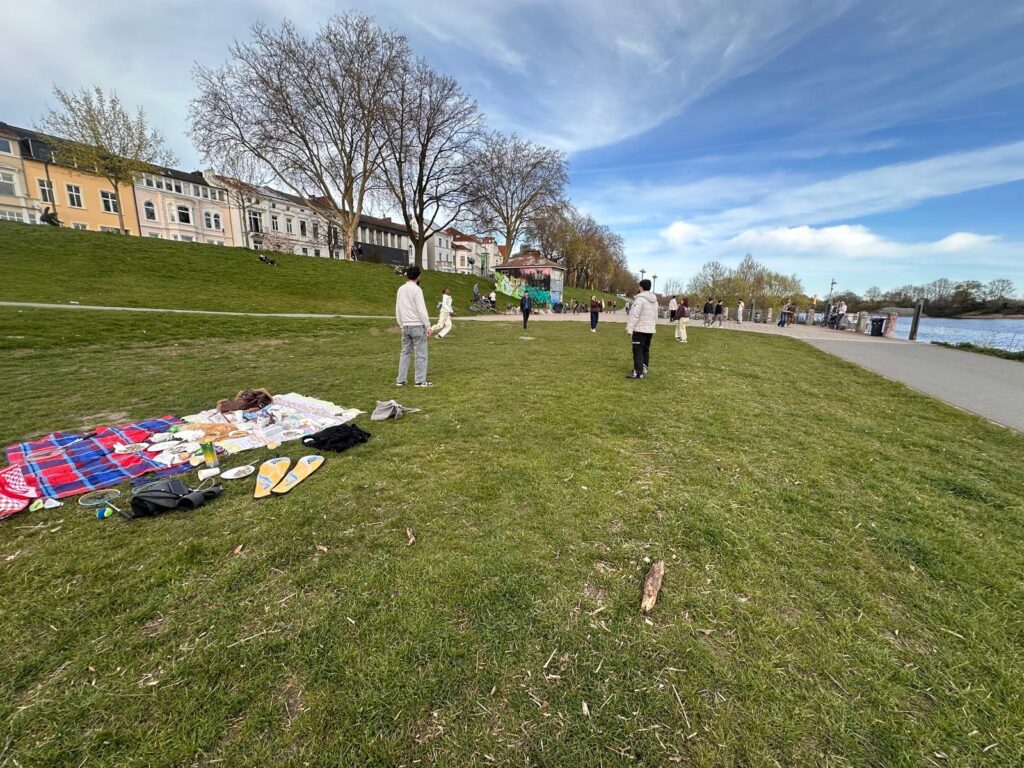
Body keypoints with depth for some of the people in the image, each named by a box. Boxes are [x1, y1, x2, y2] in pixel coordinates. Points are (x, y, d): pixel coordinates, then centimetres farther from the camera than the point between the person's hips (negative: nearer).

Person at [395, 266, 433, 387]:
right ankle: (420, 381, 0)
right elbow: (421, 309, -14)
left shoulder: (401, 289, 10)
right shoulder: (416, 289, -11)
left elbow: (398, 309, 14)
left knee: (405, 352, 12)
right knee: (421, 354, -1)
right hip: (417, 325, -7)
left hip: (406, 326, 7)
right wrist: (428, 326, -10)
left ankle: (401, 380, 12)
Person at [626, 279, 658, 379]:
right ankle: (644, 369, 22)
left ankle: (638, 372, -10)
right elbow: (655, 315, 18)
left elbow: (634, 315, -18)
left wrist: (630, 329, -16)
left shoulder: (640, 298, -14)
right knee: (646, 350, 15)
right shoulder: (654, 300, 14)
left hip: (640, 329, -8)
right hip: (650, 329, 9)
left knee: (638, 350, -7)